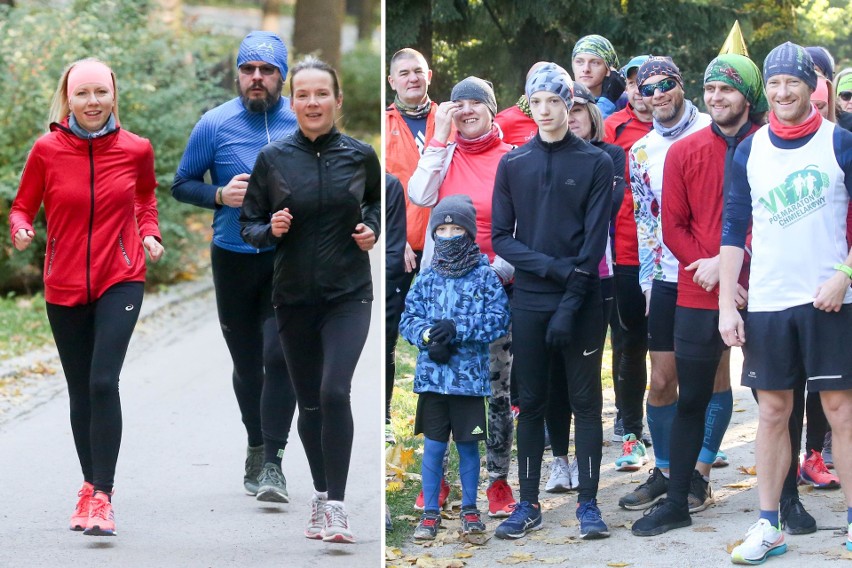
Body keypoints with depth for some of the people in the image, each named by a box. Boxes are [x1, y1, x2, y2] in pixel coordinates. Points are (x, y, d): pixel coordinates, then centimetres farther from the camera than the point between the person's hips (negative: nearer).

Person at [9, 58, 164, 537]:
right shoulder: (47, 151, -5)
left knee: (104, 381, -17)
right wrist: (21, 230, -17)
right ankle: (92, 484, 29)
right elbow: (23, 206, 5)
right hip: (65, 285, 2)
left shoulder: (136, 149, -2)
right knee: (81, 391, 11)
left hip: (121, 280, -1)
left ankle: (102, 496, -15)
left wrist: (150, 233, 2)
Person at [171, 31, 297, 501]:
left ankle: (272, 462, -13)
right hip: (234, 259, 1)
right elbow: (181, 185, 3)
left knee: (280, 355, -15)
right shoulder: (214, 125, -3)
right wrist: (220, 195, -15)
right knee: (246, 364, 10)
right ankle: (255, 445, 31)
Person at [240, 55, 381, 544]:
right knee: (309, 402, 11)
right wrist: (271, 229, -16)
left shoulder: (361, 155, -3)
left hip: (349, 295, -2)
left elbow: (378, 200, 16)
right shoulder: (272, 159, -4)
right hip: (294, 297, 2)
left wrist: (372, 229, -4)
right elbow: (249, 224, 5)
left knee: (335, 392, -18)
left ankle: (336, 504, -11)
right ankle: (321, 495, 27)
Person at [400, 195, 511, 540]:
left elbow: (499, 320, -9)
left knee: (469, 445, 8)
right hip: (432, 377, 2)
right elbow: (408, 319, 5)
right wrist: (429, 337, -14)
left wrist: (456, 328, -18)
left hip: (470, 378, -1)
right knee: (433, 446, 4)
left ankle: (470, 509, 22)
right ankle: (430, 513, 13)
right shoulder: (427, 278, 6)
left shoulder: (485, 276, -2)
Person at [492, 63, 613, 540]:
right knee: (531, 403, 6)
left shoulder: (595, 163, 0)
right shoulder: (513, 165, 8)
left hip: (581, 302, -2)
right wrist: (551, 266, -12)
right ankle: (528, 505, 12)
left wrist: (571, 303, -13)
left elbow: (595, 241, -5)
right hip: (529, 300, 2)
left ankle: (589, 504, 5)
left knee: (586, 402, 1)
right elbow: (501, 237, 4)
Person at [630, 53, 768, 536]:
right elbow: (674, 226, 3)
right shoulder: (684, 152, 5)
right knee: (691, 399, 7)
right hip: (698, 295, 2)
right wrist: (712, 271, -10)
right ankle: (677, 502, 14)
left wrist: (728, 263, -14)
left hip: (757, 292, -2)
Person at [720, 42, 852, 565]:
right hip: (766, 302, 3)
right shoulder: (749, 152, 6)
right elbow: (735, 229, 8)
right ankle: (769, 526, 11)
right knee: (773, 410, 6)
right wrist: (727, 305, 3)